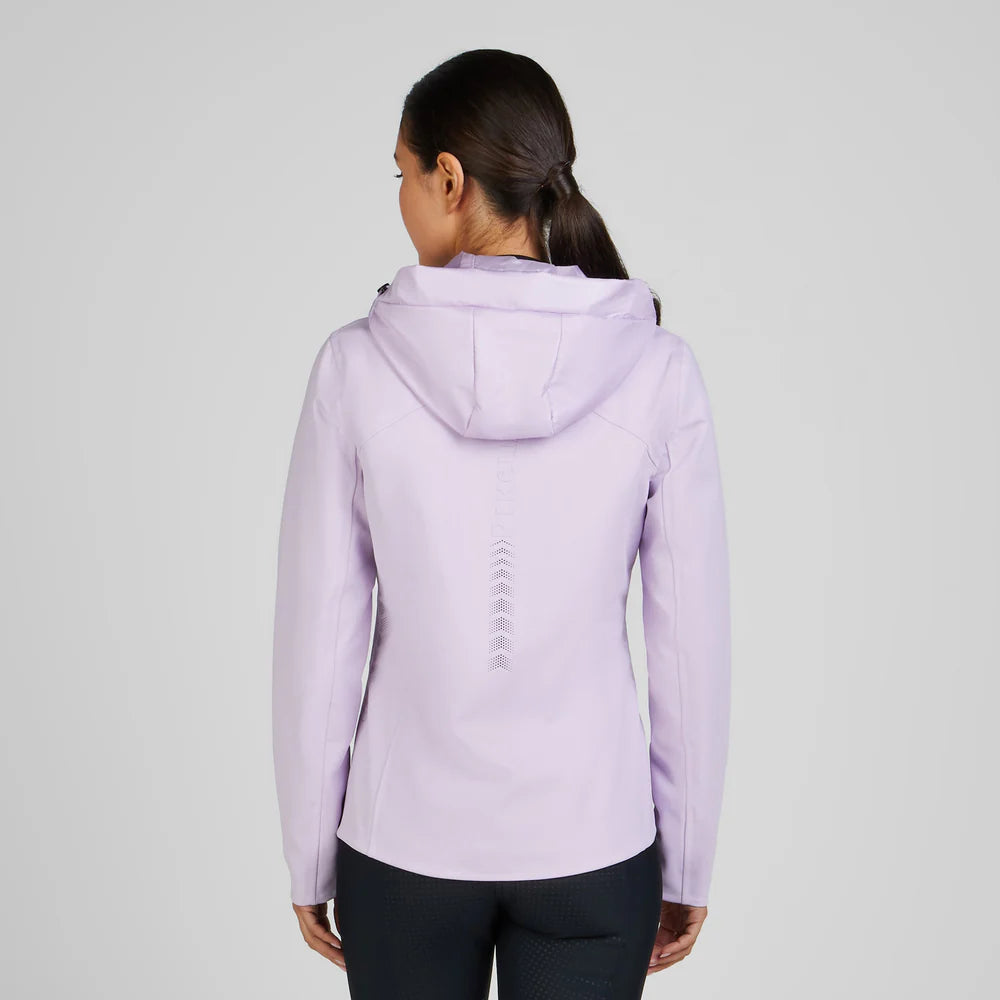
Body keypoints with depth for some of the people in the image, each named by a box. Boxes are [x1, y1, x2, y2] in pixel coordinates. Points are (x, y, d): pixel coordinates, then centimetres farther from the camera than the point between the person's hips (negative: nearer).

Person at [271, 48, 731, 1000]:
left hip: (404, 846, 0)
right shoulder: (656, 369, -11)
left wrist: (310, 856, 6)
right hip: (592, 848, 1)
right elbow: (692, 645, -6)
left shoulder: (357, 365, -13)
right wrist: (687, 865, 7)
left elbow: (317, 643, -8)